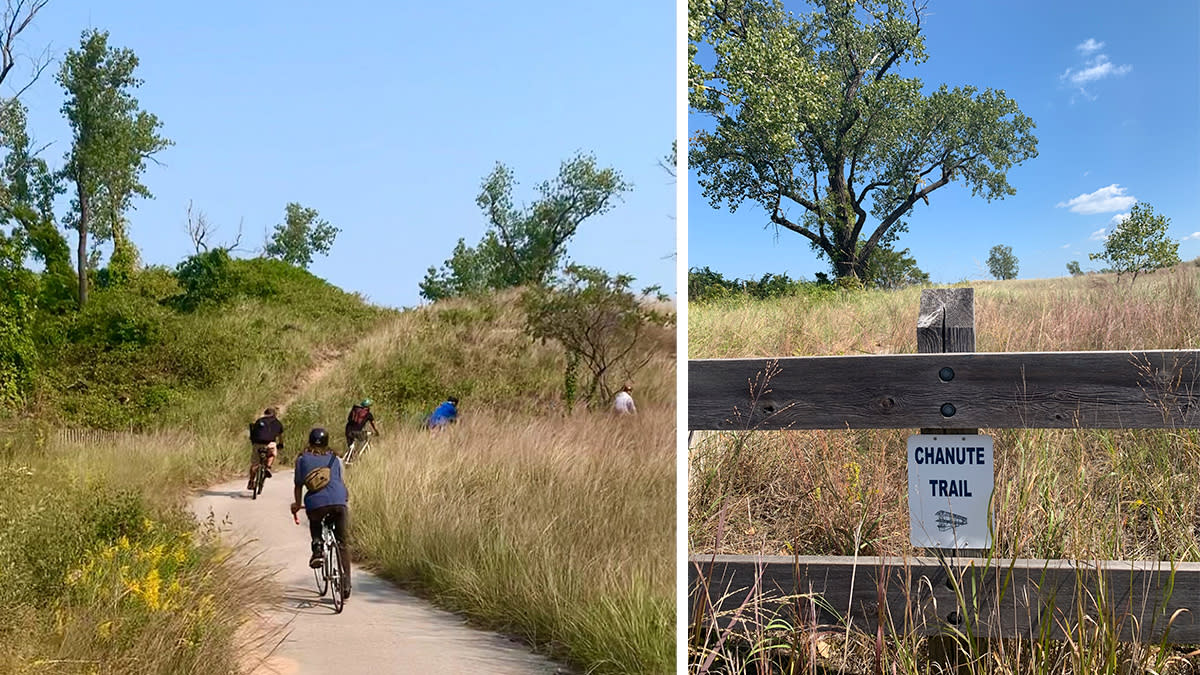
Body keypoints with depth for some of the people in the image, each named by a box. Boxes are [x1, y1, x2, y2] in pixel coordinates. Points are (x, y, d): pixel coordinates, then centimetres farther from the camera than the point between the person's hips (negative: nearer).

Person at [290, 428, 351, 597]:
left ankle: (317, 547, 8)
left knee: (315, 524, 35)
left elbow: (299, 485, 16)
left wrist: (297, 504, 31)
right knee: (342, 543, 13)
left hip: (316, 503, -1)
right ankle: (346, 583, 6)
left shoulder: (302, 459, 16)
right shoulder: (334, 459, 21)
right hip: (339, 501, 1)